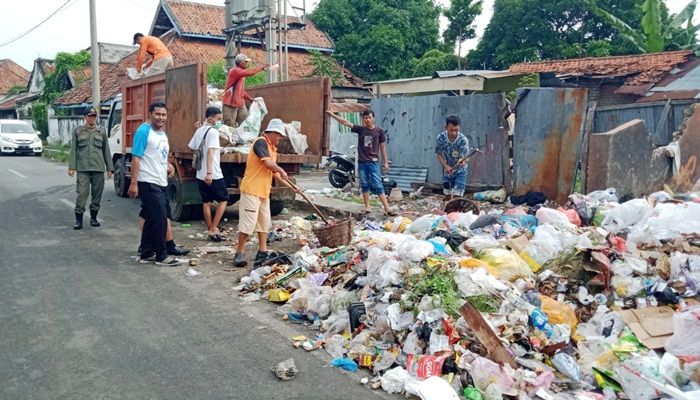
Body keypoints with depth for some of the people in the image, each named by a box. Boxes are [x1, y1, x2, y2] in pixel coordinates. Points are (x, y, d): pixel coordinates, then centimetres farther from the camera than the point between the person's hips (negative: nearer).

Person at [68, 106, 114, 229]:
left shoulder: (102, 131, 9)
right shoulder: (78, 131, 6)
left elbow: (106, 150, 9)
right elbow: (74, 150, 5)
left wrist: (109, 168, 5)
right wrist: (72, 167, -2)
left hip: (99, 168, 2)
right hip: (83, 168, -2)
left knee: (97, 193, 6)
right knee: (82, 193, -7)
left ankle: (93, 217, 19)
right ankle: (79, 219, 1)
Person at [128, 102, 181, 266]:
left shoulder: (163, 133, 16)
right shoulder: (144, 131, -11)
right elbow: (135, 158, -15)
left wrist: (169, 165, 7)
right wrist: (133, 183, -20)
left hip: (161, 183, 9)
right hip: (149, 184, -9)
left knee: (151, 220, 13)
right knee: (159, 219, -7)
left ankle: (146, 254, 21)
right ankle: (161, 255, 2)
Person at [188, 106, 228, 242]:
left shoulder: (199, 130, 12)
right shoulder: (213, 131, -12)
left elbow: (192, 147, 19)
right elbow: (210, 152, -22)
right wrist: (209, 173, -27)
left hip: (201, 174, 8)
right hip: (213, 174, -8)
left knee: (206, 202, 11)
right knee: (223, 200, 4)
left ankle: (211, 231, 15)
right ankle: (213, 229, -1)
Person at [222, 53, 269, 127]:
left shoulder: (241, 73, 15)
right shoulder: (235, 71, -13)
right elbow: (249, 72, -30)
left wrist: (249, 98, 13)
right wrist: (261, 68, -21)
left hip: (240, 104, 9)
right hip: (231, 104, -9)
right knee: (230, 127, -5)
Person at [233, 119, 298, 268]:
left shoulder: (273, 149, 17)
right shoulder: (261, 142, -12)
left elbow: (275, 173, 21)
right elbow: (267, 163, -23)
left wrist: (290, 186, 18)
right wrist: (282, 171, -6)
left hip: (264, 192, 10)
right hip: (251, 190, -10)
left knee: (264, 222, 12)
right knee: (248, 223, -6)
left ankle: (262, 253, 20)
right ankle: (239, 254, 3)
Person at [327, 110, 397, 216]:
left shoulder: (379, 131, 0)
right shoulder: (360, 129, 5)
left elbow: (382, 147, 5)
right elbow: (346, 122, 3)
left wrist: (386, 162, 4)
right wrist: (332, 114, -1)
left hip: (373, 162, -3)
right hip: (362, 162, 3)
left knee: (378, 186, -7)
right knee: (364, 185, 9)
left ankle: (387, 209, -7)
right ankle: (367, 207, 18)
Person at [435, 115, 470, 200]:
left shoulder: (463, 140, -26)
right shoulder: (441, 137, -19)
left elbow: (466, 157, -32)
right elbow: (439, 155, -11)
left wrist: (463, 161, -57)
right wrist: (446, 166, -27)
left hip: (460, 171, -3)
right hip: (447, 170, 3)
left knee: (457, 196, -9)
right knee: (448, 196, 14)